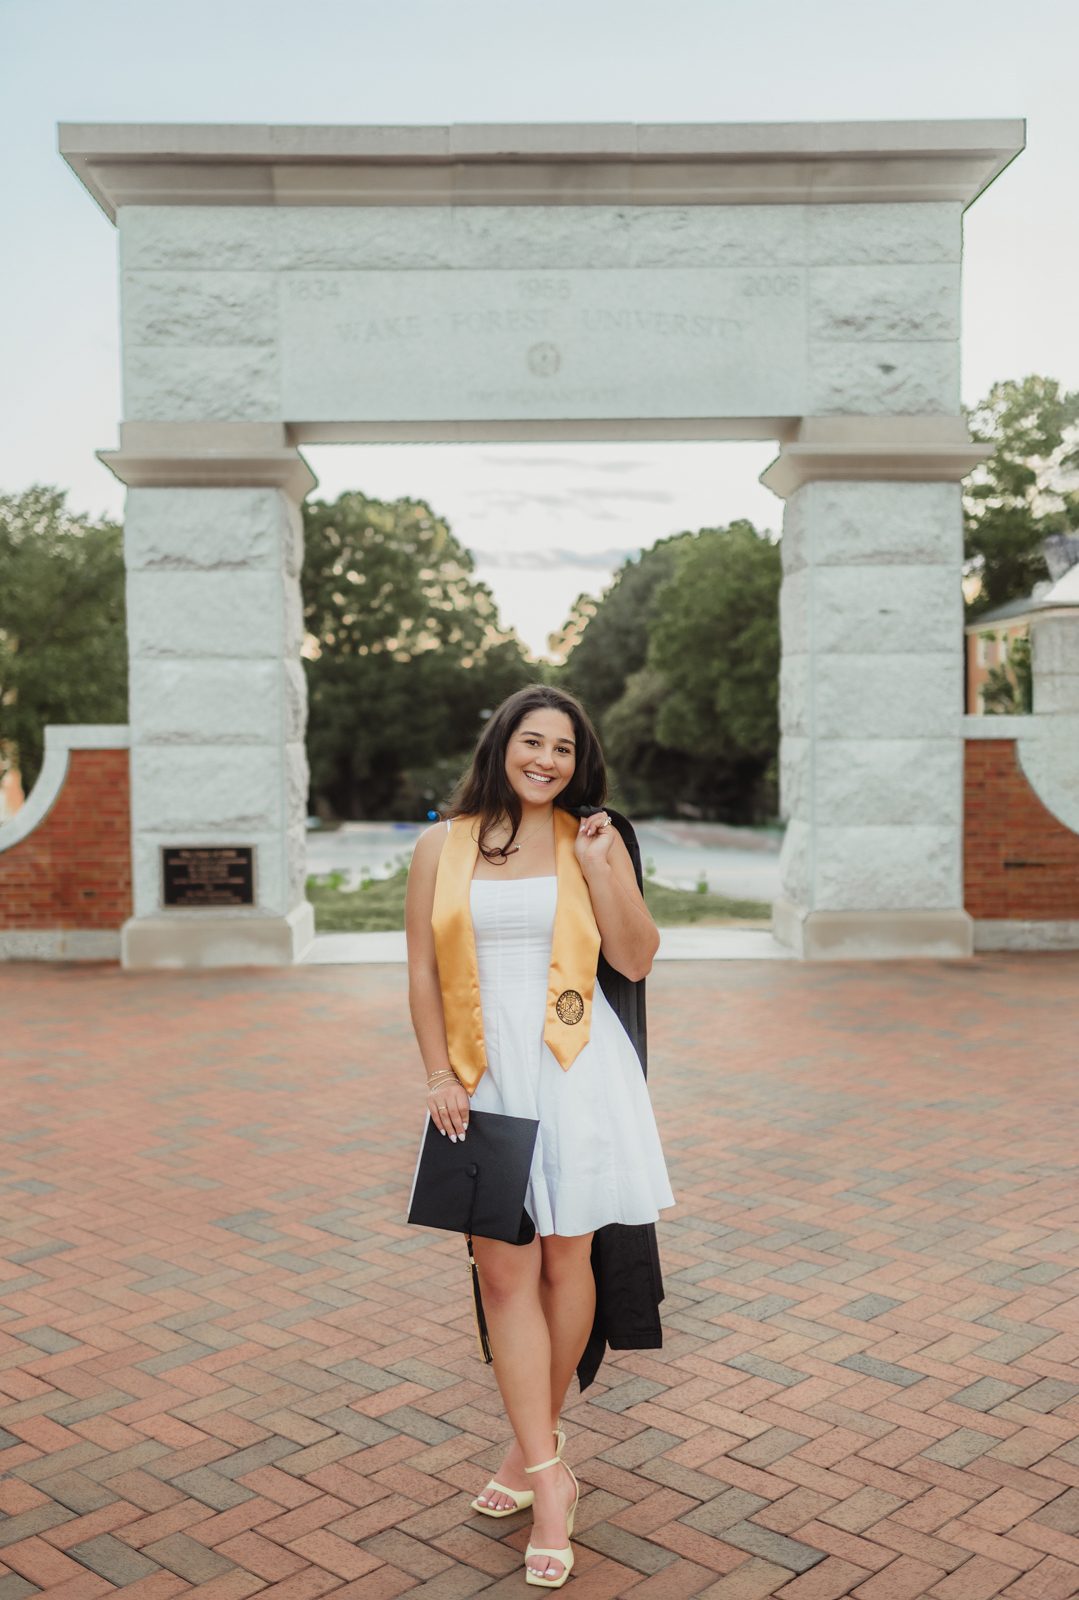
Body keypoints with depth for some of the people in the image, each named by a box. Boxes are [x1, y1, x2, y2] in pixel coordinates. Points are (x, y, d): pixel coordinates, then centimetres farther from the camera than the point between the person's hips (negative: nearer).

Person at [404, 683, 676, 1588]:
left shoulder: (593, 840, 4)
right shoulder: (443, 846, 4)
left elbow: (637, 960, 2)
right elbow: (423, 970, 4)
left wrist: (596, 869, -10)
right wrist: (440, 1076, -2)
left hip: (574, 1071, 0)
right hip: (485, 1075, 0)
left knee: (565, 1260, 9)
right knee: (504, 1277, 0)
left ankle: (535, 1444, 29)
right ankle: (549, 1479, 9)